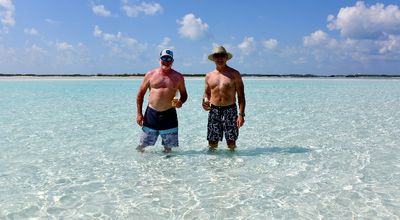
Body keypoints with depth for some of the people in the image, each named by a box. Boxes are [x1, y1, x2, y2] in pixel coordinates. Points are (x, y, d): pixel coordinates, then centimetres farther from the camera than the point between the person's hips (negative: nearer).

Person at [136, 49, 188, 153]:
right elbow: (140, 93, 6)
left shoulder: (178, 77, 4)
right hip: (151, 113, 0)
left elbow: (184, 94, 14)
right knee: (142, 144, 5)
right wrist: (139, 113, 1)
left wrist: (181, 102, -10)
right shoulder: (150, 74, 2)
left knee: (168, 146, 8)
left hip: (169, 114, 0)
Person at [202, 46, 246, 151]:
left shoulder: (234, 74, 0)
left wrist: (241, 114, -10)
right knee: (212, 144, 3)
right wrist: (205, 101, -3)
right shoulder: (209, 75, 10)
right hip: (214, 111, 3)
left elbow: (241, 96, -2)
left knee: (231, 143, 1)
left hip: (230, 110, -2)